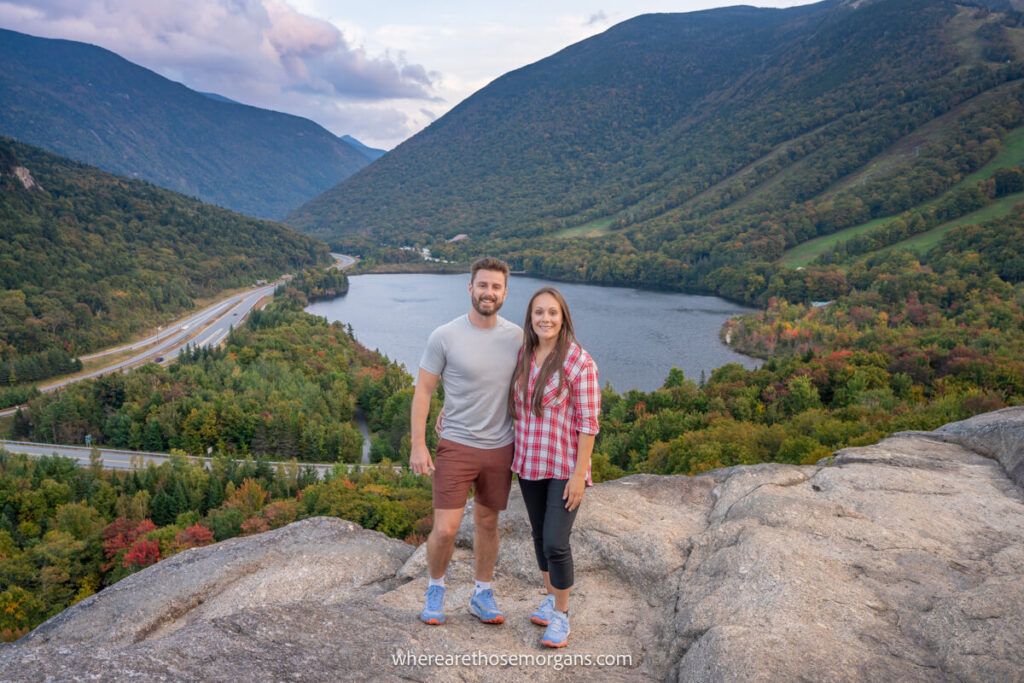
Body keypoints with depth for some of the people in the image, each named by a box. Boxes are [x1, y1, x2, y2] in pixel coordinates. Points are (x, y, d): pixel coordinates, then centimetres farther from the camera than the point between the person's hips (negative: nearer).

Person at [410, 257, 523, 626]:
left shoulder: (516, 337, -2)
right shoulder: (444, 337, -11)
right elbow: (423, 391, -6)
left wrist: (526, 440, 10)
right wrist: (418, 444, -9)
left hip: (500, 448, 3)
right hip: (456, 446, -3)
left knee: (488, 523, 15)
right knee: (445, 528, -5)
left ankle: (482, 595, 33)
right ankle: (435, 588, 24)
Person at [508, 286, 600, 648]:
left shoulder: (579, 361, -16)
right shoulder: (523, 356, 1)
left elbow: (588, 422, -15)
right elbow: (516, 407, 13)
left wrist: (579, 473, -16)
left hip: (564, 466, -5)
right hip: (529, 463, 5)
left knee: (555, 543, -4)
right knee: (540, 536, 17)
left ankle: (561, 615, 18)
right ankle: (551, 597, 39)